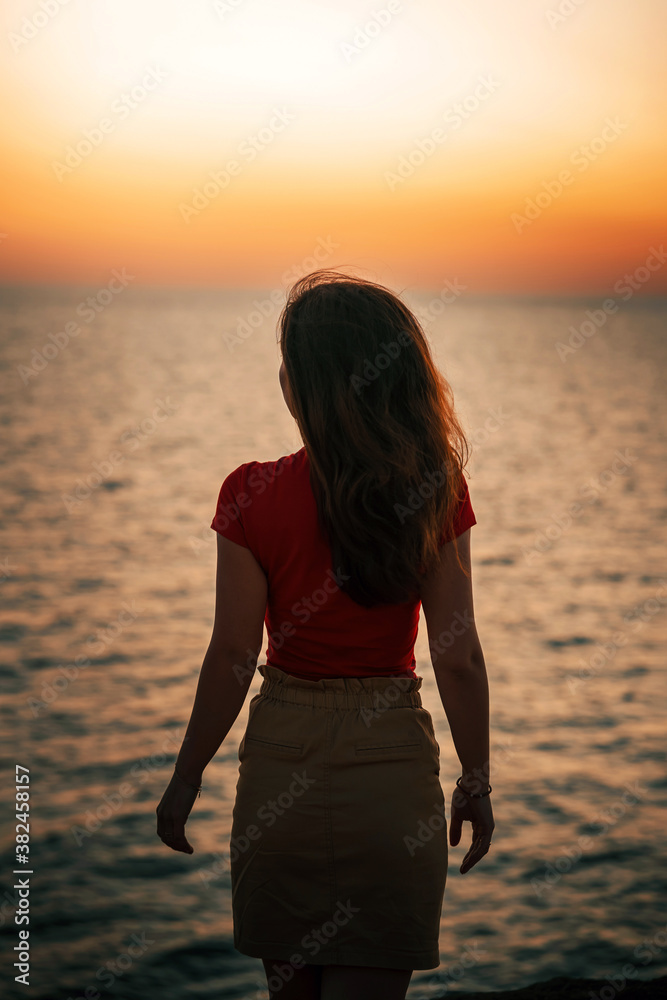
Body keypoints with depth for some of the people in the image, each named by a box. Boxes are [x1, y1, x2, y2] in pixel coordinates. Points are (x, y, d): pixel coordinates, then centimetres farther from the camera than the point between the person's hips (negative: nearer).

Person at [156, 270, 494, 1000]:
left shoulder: (254, 497, -11)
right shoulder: (436, 494, -8)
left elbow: (232, 655, -8)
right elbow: (458, 658, -6)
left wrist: (186, 776, 5)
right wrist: (476, 781, 7)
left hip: (281, 759, 0)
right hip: (393, 762, 0)